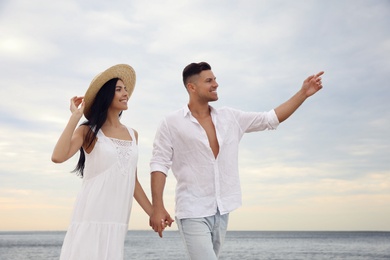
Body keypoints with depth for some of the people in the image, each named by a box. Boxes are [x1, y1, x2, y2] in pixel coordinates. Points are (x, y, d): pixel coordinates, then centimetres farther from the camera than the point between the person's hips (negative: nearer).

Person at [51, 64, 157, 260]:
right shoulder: (88, 131, 0)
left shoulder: (132, 135, 13)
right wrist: (76, 116, -12)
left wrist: (153, 213, 15)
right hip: (91, 217, -4)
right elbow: (58, 157, -18)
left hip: (117, 220, 4)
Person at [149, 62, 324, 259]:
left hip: (221, 212, 5)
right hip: (193, 213, -5)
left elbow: (270, 119, 10)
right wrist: (158, 207, -17)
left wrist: (303, 93, 5)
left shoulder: (230, 117, 7)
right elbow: (159, 165, -8)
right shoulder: (172, 123, -6)